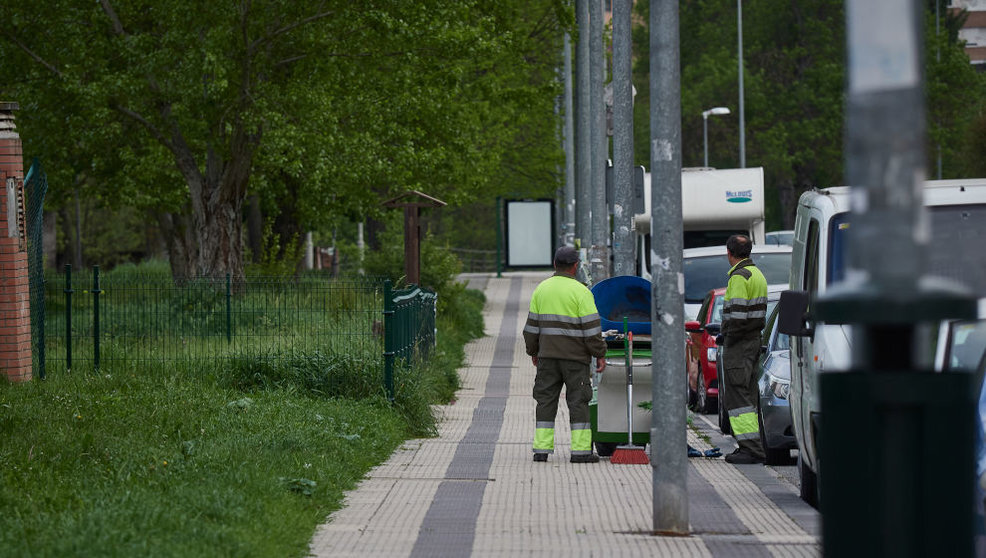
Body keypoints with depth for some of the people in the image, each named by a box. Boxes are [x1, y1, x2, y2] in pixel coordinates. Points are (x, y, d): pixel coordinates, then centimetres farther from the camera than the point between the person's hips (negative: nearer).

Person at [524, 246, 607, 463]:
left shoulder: (541, 289, 6)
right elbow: (591, 327, -10)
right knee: (578, 401, 0)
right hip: (575, 356, -4)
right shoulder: (580, 291, -8)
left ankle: (541, 449, 2)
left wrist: (533, 351, 21)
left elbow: (532, 324, 11)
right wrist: (600, 354, -3)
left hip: (547, 355, 4)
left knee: (546, 400, 7)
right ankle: (580, 450, -3)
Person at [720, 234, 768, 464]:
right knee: (747, 397, 13)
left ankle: (751, 448, -15)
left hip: (739, 342, -10)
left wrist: (728, 339, -12)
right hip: (754, 339, 10)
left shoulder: (739, 277, -15)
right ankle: (752, 447, 14)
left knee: (738, 397, -9)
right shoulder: (757, 274, 16)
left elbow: (738, 315, -23)